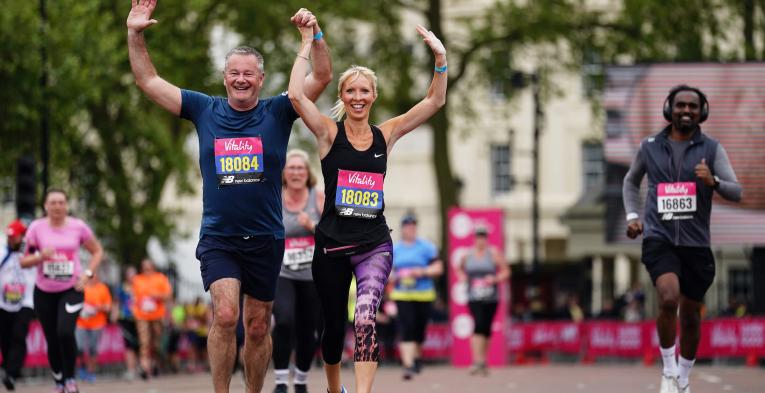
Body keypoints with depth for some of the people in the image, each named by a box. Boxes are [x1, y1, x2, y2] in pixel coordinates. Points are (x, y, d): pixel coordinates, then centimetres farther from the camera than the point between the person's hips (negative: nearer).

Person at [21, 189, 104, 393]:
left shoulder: (78, 226, -3)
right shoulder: (37, 227, -4)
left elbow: (97, 251, 10)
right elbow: (24, 261, 0)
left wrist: (88, 274, -5)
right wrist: (41, 256, -20)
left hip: (71, 290, -1)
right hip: (44, 292, 1)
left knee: (65, 332, -22)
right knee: (53, 341, 5)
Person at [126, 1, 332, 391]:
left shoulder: (277, 112, 2)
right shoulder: (205, 109, 4)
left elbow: (322, 77, -5)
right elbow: (148, 81, 8)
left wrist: (315, 33, -19)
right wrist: (135, 34, -1)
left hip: (265, 238, 1)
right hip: (217, 237, -1)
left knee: (258, 326, 9)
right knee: (225, 316, -19)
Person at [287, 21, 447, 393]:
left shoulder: (386, 134, 6)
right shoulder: (330, 133, -1)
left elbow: (435, 101, 5)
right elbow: (296, 95, -17)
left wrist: (441, 59, -9)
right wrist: (307, 44, -15)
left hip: (374, 243, 0)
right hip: (332, 243, 0)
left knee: (365, 317, -23)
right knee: (334, 324, 12)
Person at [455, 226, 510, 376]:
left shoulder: (494, 254, 0)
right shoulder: (467, 255, 5)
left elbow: (506, 272, 2)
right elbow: (459, 269, 23)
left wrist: (495, 279, -15)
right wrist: (461, 276, 2)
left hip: (491, 298, 1)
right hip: (474, 298, -1)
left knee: (487, 328, 8)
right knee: (479, 325, -18)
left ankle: (482, 360, 24)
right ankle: (478, 361, -24)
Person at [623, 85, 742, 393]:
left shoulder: (712, 149, 2)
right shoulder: (649, 147, 5)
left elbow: (736, 192, -5)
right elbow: (631, 181, 23)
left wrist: (713, 182, -25)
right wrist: (632, 216, 9)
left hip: (696, 243, 1)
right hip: (658, 238, -1)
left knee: (691, 315, 8)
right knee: (669, 299, -25)